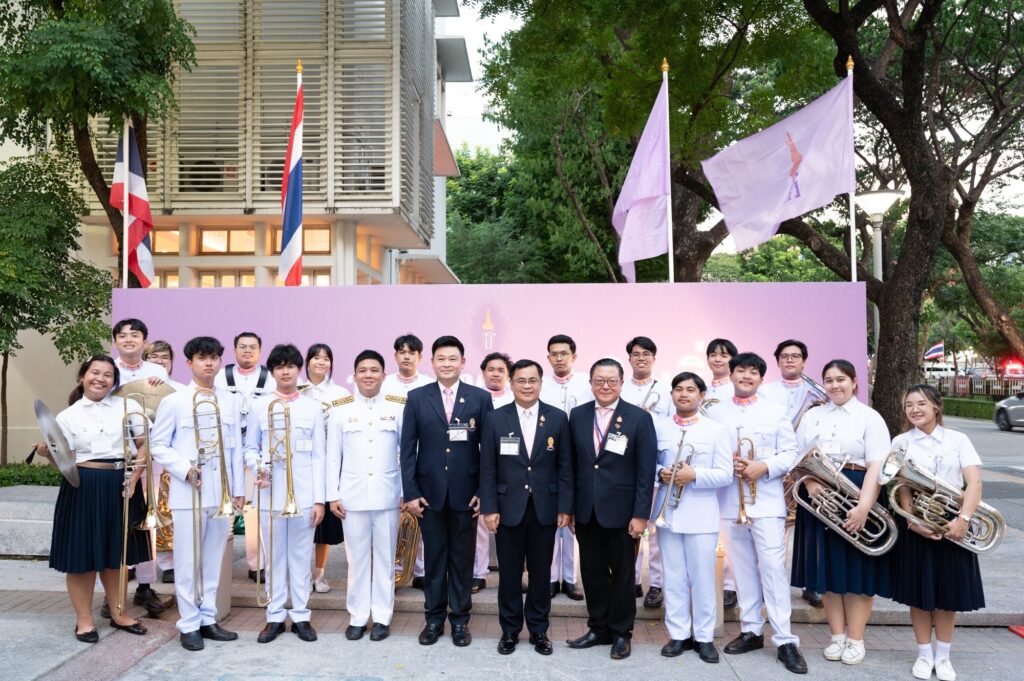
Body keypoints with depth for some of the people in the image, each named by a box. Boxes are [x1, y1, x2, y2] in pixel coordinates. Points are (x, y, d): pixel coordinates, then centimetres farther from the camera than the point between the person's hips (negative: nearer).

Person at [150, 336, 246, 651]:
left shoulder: (230, 401, 6)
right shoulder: (174, 401, -3)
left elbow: (235, 447, 8)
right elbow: (158, 445, -1)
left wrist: (238, 489, 7)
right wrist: (185, 470, -15)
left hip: (221, 492, 3)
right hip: (188, 493, -3)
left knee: (214, 558, 11)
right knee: (188, 560, 4)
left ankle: (208, 619, 23)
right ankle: (189, 624, 16)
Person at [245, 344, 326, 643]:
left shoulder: (313, 407, 3)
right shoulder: (259, 406, 4)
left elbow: (319, 456, 2)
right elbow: (250, 448, 9)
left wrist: (320, 498, -2)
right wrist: (257, 467, -13)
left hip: (304, 494, 0)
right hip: (271, 493, 1)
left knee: (301, 557, 7)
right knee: (274, 557, 9)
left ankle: (300, 615, 19)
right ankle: (275, 616, 21)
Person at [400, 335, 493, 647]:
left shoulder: (480, 398, 0)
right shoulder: (417, 397, 2)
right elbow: (408, 448, 1)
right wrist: (410, 492, -4)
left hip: (466, 493, 0)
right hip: (429, 492, 1)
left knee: (462, 559, 9)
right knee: (433, 558, 11)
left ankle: (460, 619, 23)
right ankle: (434, 618, 25)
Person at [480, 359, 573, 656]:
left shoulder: (558, 418, 0)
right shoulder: (495, 419, -1)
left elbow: (564, 466, 1)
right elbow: (488, 468, -1)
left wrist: (564, 507, -3)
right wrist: (489, 508, -6)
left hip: (544, 508, 1)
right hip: (509, 508, 0)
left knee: (540, 572, 11)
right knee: (509, 573, 9)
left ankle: (538, 629, 26)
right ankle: (510, 630, 25)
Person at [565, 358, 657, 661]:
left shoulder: (639, 418, -7)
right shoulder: (578, 415, 3)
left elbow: (646, 470, -9)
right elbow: (572, 463, 6)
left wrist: (640, 514, -12)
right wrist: (569, 506, 3)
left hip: (621, 511, -3)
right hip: (585, 510, 3)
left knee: (622, 573, 12)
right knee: (592, 572, 12)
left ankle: (621, 632, 28)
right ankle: (598, 629, 29)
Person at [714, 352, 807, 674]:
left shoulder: (775, 412, 4)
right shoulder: (717, 413, 8)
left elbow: (790, 452, 0)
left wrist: (764, 466, -17)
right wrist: (726, 464, -12)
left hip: (766, 500, -2)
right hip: (731, 502, 2)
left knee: (773, 568, -6)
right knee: (743, 568, 10)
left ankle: (785, 640, -1)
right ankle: (751, 630, 21)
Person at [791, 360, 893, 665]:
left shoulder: (870, 417, -2)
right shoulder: (812, 416, 10)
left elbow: (876, 466, -11)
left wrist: (864, 506, -21)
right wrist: (809, 481, -12)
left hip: (856, 497, -3)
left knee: (856, 568, 3)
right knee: (828, 568, 7)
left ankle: (856, 639, 16)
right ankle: (837, 636, 19)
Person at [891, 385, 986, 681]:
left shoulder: (958, 440, 2)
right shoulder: (901, 442, 2)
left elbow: (974, 482, -7)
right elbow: (902, 487, -4)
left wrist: (964, 519, -21)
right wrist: (914, 521, -18)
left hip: (952, 524, 0)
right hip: (916, 525, 0)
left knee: (949, 591, 7)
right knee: (919, 591, 5)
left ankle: (943, 656, 24)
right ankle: (924, 655, 21)